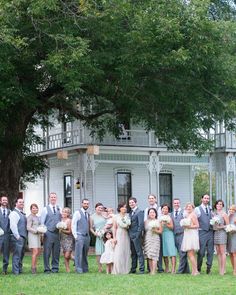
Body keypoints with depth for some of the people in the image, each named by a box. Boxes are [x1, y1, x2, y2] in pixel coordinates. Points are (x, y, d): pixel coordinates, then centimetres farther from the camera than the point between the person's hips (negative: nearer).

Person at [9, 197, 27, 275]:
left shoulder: (22, 214, 20)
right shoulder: (14, 213, -8)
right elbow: (13, 226, -16)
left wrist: (25, 236, 16)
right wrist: (17, 236, -18)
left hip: (23, 237, 9)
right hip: (17, 237, -9)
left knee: (21, 254, 11)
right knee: (17, 255, -9)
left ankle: (20, 270, 17)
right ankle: (16, 271, -9)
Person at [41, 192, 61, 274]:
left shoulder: (59, 209, 13)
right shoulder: (45, 209, 3)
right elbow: (42, 222, 3)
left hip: (57, 233, 3)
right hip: (48, 233, -3)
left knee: (56, 252, 6)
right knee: (47, 252, -4)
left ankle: (55, 268, 14)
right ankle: (47, 269, 1)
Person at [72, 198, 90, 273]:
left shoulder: (88, 214, 16)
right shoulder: (77, 213, -2)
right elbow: (73, 225, -4)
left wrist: (89, 235, 11)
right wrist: (75, 236, -10)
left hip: (87, 236, 6)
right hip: (80, 236, -6)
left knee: (85, 254, 7)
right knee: (79, 253, -8)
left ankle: (85, 269, 10)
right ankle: (78, 269, -7)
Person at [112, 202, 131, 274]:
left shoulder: (127, 216, 9)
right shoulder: (116, 217, 5)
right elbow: (114, 228, 2)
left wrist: (127, 227, -9)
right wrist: (114, 237, -5)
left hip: (126, 236, 3)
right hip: (118, 235, -3)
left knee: (126, 252, 1)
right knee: (118, 253, -7)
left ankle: (125, 270, 6)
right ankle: (117, 270, -5)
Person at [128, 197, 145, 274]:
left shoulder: (139, 212, -8)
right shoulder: (130, 213, 17)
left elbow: (141, 224, -14)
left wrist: (138, 234, -17)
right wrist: (129, 234, 7)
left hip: (136, 236, -8)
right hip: (130, 235, 8)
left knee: (139, 253, -5)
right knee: (133, 253, 12)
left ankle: (141, 269, -4)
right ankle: (133, 269, 16)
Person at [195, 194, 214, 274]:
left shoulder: (210, 209, 15)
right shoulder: (197, 209, 1)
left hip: (210, 232, 4)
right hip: (202, 232, -4)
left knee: (210, 251, 2)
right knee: (201, 252, -5)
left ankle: (208, 268, 8)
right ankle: (198, 268, 7)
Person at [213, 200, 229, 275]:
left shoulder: (224, 214, -2)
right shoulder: (214, 214, 14)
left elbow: (228, 225, -2)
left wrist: (221, 226, -14)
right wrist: (214, 226, 1)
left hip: (222, 233, -6)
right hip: (215, 233, 6)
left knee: (222, 252, -7)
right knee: (218, 252, 5)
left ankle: (223, 270, -7)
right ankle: (220, 269, 8)